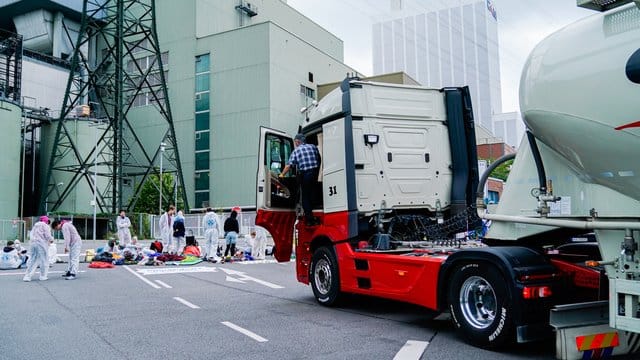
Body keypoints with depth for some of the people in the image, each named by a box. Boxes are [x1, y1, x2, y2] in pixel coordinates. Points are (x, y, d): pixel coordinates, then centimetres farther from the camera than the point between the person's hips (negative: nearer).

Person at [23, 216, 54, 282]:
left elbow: (32, 235, 20)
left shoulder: (35, 225, 20)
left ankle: (27, 276, 6)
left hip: (33, 243, 7)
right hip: (41, 244, -7)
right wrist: (51, 240, 10)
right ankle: (43, 276, 6)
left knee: (33, 260, 10)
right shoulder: (45, 225, -3)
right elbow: (47, 235, -10)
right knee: (43, 260, 2)